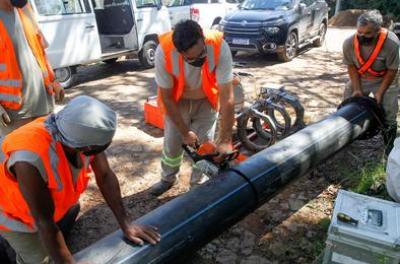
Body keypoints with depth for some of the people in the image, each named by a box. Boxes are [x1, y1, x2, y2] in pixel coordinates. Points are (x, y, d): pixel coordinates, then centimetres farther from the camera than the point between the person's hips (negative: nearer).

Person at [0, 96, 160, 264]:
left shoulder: (83, 134, -28)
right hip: (16, 213, -5)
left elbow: (105, 176, -20)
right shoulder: (31, 160, -44)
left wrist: (125, 224, -19)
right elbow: (45, 223, -35)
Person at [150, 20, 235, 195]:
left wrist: (225, 140, -33)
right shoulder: (164, 51, -34)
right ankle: (168, 179, 36)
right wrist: (185, 132, -17)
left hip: (206, 101, 0)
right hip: (177, 102, 1)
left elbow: (227, 97, -33)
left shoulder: (219, 47, -36)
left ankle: (199, 185, 25)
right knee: (172, 143, 7)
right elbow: (167, 97, -21)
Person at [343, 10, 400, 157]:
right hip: (359, 79, 3)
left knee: (388, 115, -3)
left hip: (385, 80, -2)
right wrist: (357, 89, -19)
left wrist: (380, 92, -23)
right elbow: (351, 66, -13)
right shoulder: (349, 43, -27)